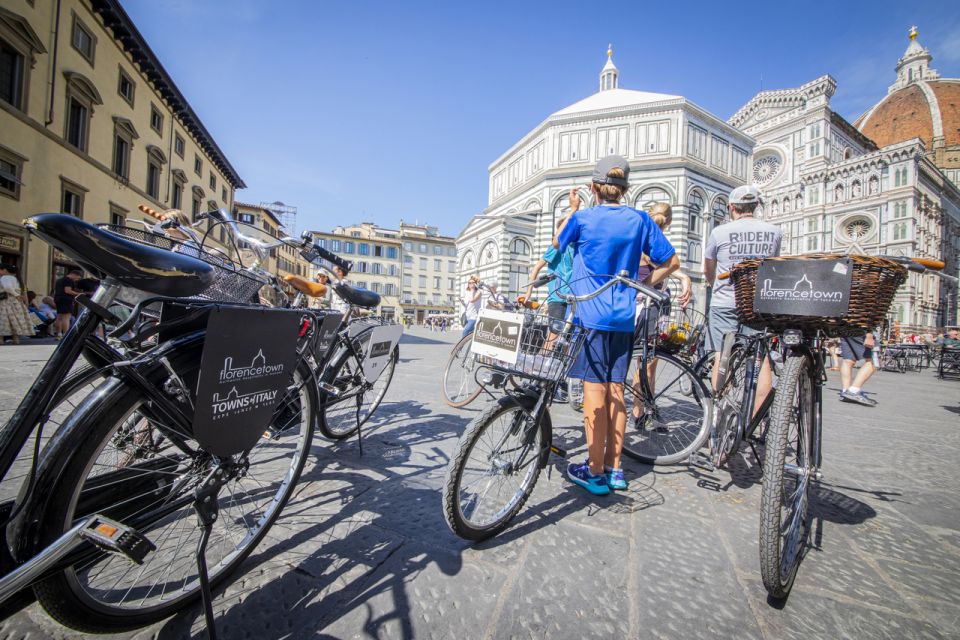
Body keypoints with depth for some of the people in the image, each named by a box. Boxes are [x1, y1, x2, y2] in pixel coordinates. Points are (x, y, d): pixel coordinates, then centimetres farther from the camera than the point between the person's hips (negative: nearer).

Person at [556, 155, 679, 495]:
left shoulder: (583, 218, -3)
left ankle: (595, 472, 7)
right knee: (615, 391, 10)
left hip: (590, 315, -4)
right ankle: (614, 469, 20)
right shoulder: (640, 219, 7)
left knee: (594, 391, -1)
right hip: (624, 317, 4)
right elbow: (671, 262, 9)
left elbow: (557, 244, 17)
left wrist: (572, 209, 26)